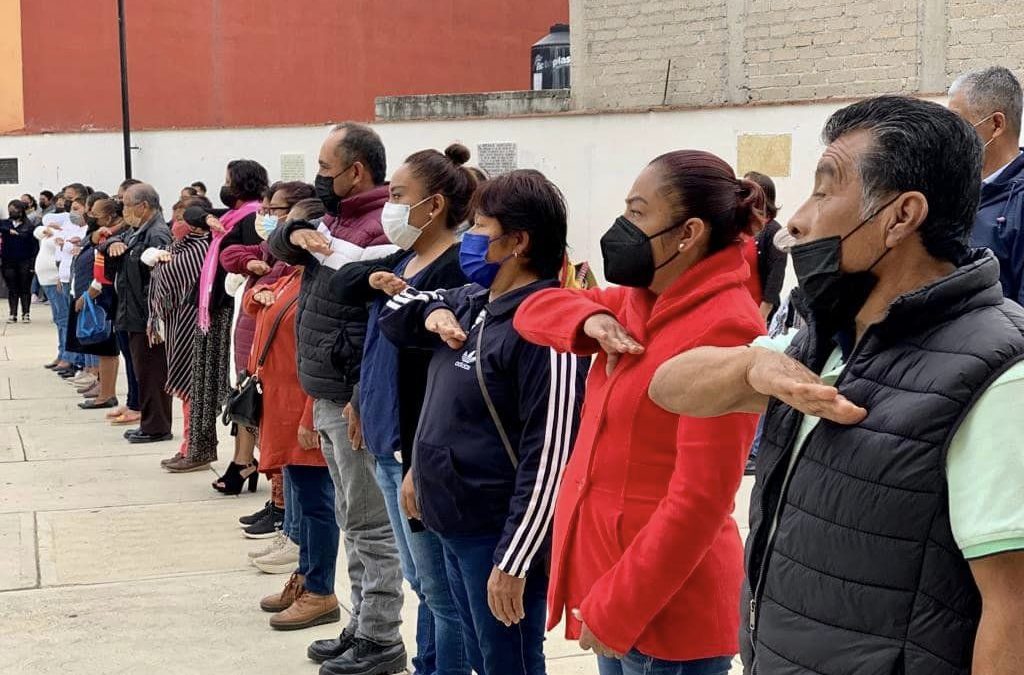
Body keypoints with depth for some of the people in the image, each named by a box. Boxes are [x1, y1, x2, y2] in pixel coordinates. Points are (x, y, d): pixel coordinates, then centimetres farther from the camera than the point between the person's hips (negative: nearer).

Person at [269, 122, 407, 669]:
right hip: (327, 397, 10)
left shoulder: (379, 229, -17)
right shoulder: (337, 217, 13)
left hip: (355, 401, -10)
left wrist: (362, 398, -27)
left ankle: (381, 640, 9)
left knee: (370, 524, -1)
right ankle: (363, 624, 26)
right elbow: (277, 248, 17)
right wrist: (297, 234, -3)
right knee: (352, 519, 16)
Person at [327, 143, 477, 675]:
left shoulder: (455, 270, -17)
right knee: (422, 583, 19)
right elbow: (341, 283, 10)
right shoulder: (404, 259, 11)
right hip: (388, 442, 9)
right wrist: (373, 279, -8)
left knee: (441, 589, 2)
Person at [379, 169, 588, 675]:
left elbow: (549, 456, -23)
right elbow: (396, 313, 22)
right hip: (451, 521, 9)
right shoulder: (471, 302, 7)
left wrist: (513, 561, -22)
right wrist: (431, 313, -1)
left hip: (498, 533, -9)